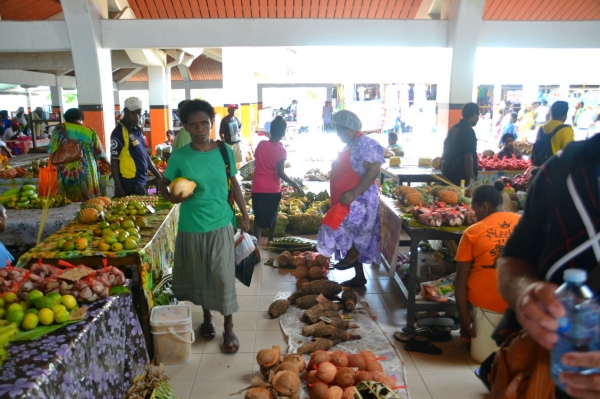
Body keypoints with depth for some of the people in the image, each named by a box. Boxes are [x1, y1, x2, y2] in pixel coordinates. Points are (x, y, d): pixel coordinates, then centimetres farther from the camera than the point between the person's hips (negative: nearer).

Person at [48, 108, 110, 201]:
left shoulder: (59, 130, 4)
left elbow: (52, 154, 1)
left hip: (68, 176, -1)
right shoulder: (90, 132, 6)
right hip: (88, 176, 1)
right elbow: (100, 154, 10)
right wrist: (110, 165, 27)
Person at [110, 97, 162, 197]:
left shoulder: (138, 130, 12)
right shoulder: (119, 132, -13)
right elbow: (114, 162, -13)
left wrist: (159, 176, 15)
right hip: (129, 185, -8)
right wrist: (118, 187, -16)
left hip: (142, 182, 8)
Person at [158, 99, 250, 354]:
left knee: (224, 277, 3)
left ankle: (229, 328, 19)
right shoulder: (179, 157, -6)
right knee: (199, 276, 15)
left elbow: (234, 183, 7)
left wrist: (245, 214, 6)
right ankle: (207, 317, 39)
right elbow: (163, 184, 4)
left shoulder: (224, 151, -3)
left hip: (221, 225, 0)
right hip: (191, 228, 0)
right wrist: (172, 197, -19)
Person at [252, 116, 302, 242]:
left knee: (259, 217, 7)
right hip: (273, 189, -2)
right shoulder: (281, 150, -12)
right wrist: (294, 183, -7)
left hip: (258, 188, 2)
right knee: (272, 215, 18)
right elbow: (280, 173, -16)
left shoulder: (261, 144, -1)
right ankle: (270, 241, 31)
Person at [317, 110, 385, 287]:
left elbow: (374, 170, -25)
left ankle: (352, 254, -2)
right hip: (349, 201, 10)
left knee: (335, 226, -25)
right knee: (352, 239, 14)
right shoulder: (350, 146, 15)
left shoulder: (364, 143, -15)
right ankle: (359, 277, 25)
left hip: (360, 200, -10)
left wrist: (354, 193, -30)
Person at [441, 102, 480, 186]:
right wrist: (471, 179, -16)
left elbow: (446, 152, 19)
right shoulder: (468, 131, -14)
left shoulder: (453, 128, 12)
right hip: (460, 176, -9)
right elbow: (468, 158, -19)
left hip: (447, 173, 9)